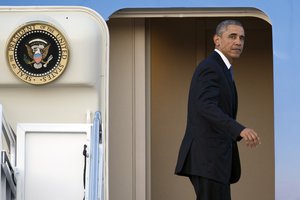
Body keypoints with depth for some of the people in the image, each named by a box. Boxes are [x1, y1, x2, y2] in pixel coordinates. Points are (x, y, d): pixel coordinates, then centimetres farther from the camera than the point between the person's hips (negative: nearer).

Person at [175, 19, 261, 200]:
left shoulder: (219, 69, 21)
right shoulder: (210, 68, -13)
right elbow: (207, 107, -30)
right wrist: (241, 130, -44)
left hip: (212, 157, 11)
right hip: (208, 157, -11)